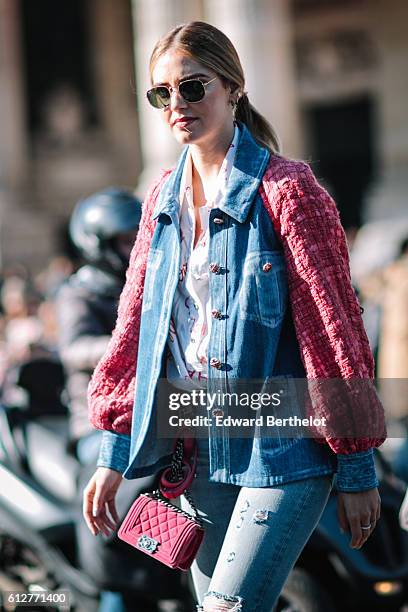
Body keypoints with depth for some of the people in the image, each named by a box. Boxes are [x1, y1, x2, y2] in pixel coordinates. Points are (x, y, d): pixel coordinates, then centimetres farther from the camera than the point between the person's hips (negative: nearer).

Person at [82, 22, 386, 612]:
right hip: (200, 448, 6)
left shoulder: (284, 188, -10)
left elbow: (331, 325, -9)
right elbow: (134, 325, 13)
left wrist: (357, 470, -7)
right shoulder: (164, 197, 8)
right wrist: (113, 453, 10)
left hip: (281, 448, -6)